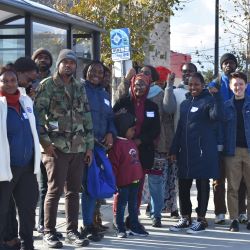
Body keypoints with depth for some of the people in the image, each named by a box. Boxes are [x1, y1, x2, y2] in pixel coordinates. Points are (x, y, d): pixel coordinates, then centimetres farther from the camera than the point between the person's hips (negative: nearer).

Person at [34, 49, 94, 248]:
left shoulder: (80, 88, 15)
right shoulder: (47, 85, -2)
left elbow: (87, 117, 16)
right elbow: (38, 114, -7)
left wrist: (89, 145, 11)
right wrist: (45, 141, -14)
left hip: (78, 147, 5)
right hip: (56, 146, -5)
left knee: (74, 191, 9)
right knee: (55, 190, -3)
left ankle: (72, 231, 17)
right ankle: (49, 232, 7)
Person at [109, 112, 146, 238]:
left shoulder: (132, 143, 14)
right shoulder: (117, 144, -15)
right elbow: (113, 164, -17)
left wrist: (139, 175, 22)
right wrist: (113, 180, -18)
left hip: (134, 181, 9)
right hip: (123, 181, -8)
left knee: (134, 205, 14)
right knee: (121, 204, 1)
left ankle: (135, 227, 22)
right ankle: (120, 229, 8)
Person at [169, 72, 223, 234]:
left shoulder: (208, 100, -4)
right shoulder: (185, 103, 16)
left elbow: (217, 115, -25)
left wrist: (216, 94, -32)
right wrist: (174, 150, 15)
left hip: (203, 150, -6)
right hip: (185, 151, 6)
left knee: (202, 185, 2)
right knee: (183, 185, 8)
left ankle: (201, 219, 10)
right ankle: (185, 217, 19)